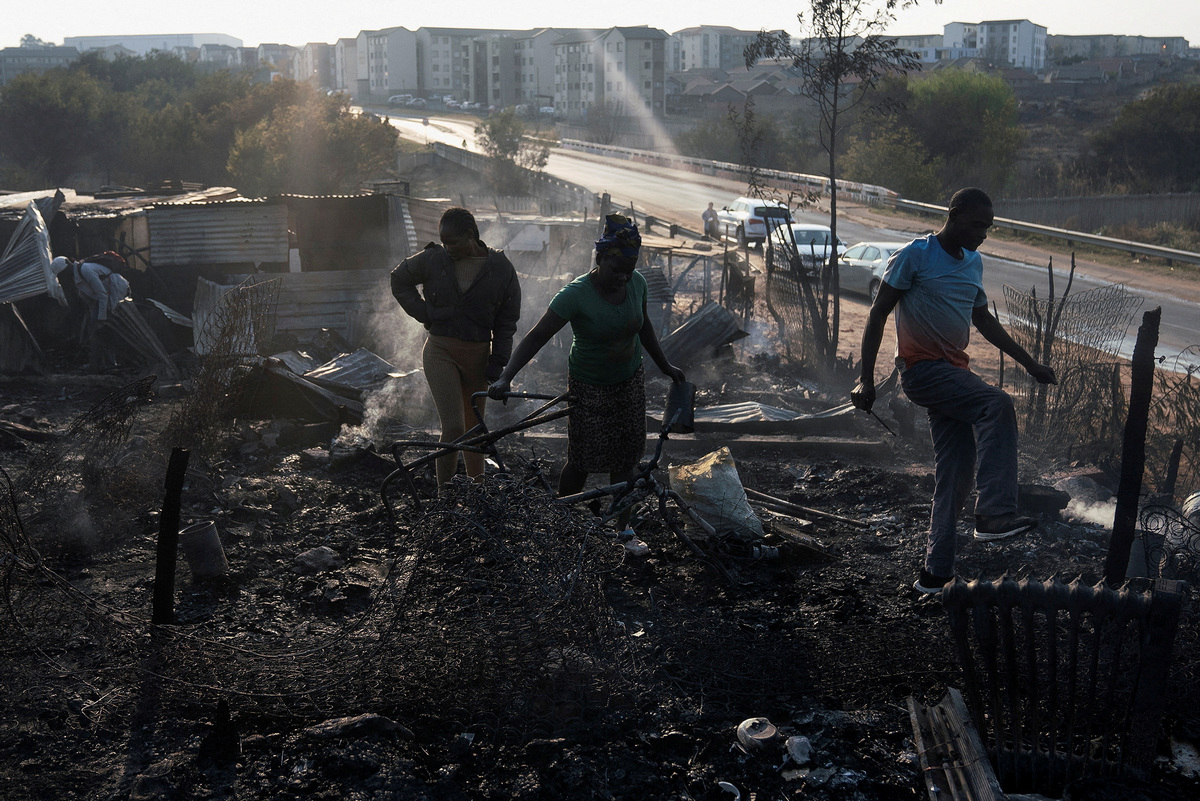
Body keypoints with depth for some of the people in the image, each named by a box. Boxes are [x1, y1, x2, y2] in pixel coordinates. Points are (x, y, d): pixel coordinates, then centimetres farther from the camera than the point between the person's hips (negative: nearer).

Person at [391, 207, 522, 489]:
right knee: (454, 427, -13)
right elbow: (399, 280, 14)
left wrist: (497, 362, -2)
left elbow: (506, 320, 4)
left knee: (474, 428, 14)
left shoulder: (501, 268, -3)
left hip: (478, 355, 2)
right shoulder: (434, 259, -4)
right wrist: (424, 313, 1)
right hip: (440, 352, -2)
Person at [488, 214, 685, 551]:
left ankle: (624, 528, 24)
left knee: (626, 458, 10)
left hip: (630, 383, 5)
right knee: (583, 461, 2)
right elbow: (536, 337, -25)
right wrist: (506, 378, -35)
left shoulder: (636, 283, -6)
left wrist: (665, 366, 19)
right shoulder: (576, 294, -24)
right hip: (589, 388, -5)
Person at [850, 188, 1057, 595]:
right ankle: (994, 514, -29)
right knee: (997, 405, -28)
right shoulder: (914, 256, -8)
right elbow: (878, 314, -9)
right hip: (921, 367, -8)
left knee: (955, 474, 2)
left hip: (954, 370, 8)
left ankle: (937, 569, 9)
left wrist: (1029, 363, 25)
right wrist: (865, 378, -17)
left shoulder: (973, 263, 16)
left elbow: (983, 320, 27)